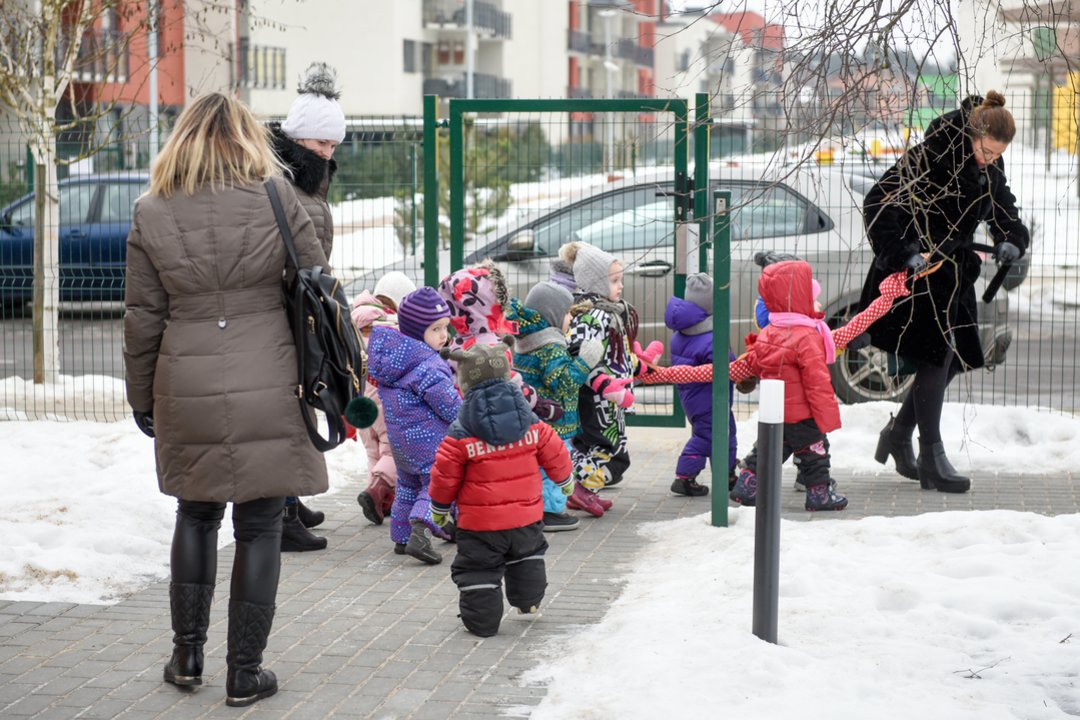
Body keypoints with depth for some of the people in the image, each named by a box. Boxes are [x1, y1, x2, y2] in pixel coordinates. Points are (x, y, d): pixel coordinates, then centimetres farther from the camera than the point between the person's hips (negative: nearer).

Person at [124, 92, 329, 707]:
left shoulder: (153, 215, 0)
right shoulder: (276, 198, -4)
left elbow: (143, 317, 4)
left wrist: (141, 397, 15)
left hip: (187, 395, 2)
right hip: (267, 392, -2)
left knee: (197, 516, 20)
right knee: (259, 528, 6)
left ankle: (187, 655, 25)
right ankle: (245, 673, 11)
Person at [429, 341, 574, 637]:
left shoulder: (460, 435, -13)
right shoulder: (530, 423, -3)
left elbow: (446, 474, -8)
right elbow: (553, 453, 6)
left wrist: (439, 507, 9)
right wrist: (565, 479, 26)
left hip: (480, 522, -4)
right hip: (526, 514, 4)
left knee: (478, 567, 7)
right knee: (527, 553, 30)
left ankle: (481, 620, 9)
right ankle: (529, 601, 36)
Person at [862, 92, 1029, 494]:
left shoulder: (991, 170, 3)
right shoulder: (929, 158, -21)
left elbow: (1004, 210, 18)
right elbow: (878, 203, -26)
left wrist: (1011, 240, -4)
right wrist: (904, 253, -34)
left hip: (955, 273, 8)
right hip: (917, 274, -8)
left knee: (956, 357, 10)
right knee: (938, 355, -11)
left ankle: (899, 433, 28)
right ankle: (931, 458, -3)